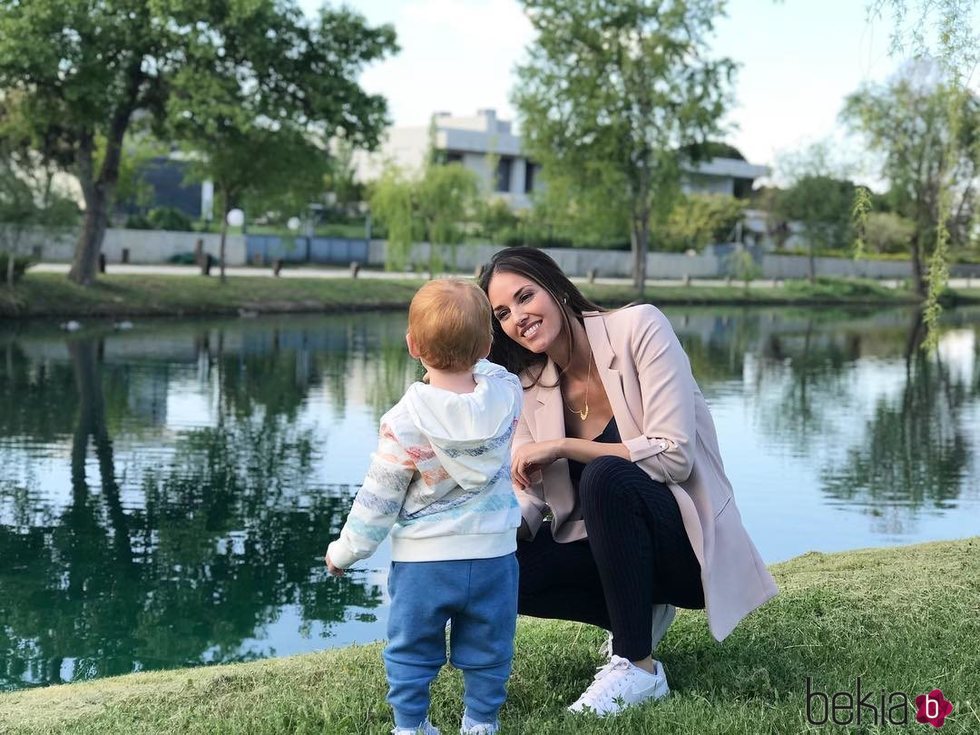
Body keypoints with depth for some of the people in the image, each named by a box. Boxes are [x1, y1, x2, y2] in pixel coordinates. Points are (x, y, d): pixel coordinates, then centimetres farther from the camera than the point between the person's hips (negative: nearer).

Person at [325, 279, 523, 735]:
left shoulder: (405, 422, -18)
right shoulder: (506, 394, -10)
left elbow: (378, 499, -10)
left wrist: (345, 551, 3)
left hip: (423, 562, -3)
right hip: (493, 557, 3)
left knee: (412, 652, 15)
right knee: (487, 653, 18)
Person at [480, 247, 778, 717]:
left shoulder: (639, 328, -13)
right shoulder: (528, 387, 2)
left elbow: (675, 456, -22)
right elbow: (529, 500, -4)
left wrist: (562, 447, -21)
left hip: (691, 546, -5)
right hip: (609, 545, 6)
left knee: (605, 475, -34)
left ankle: (639, 668, -21)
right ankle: (639, 613, 6)